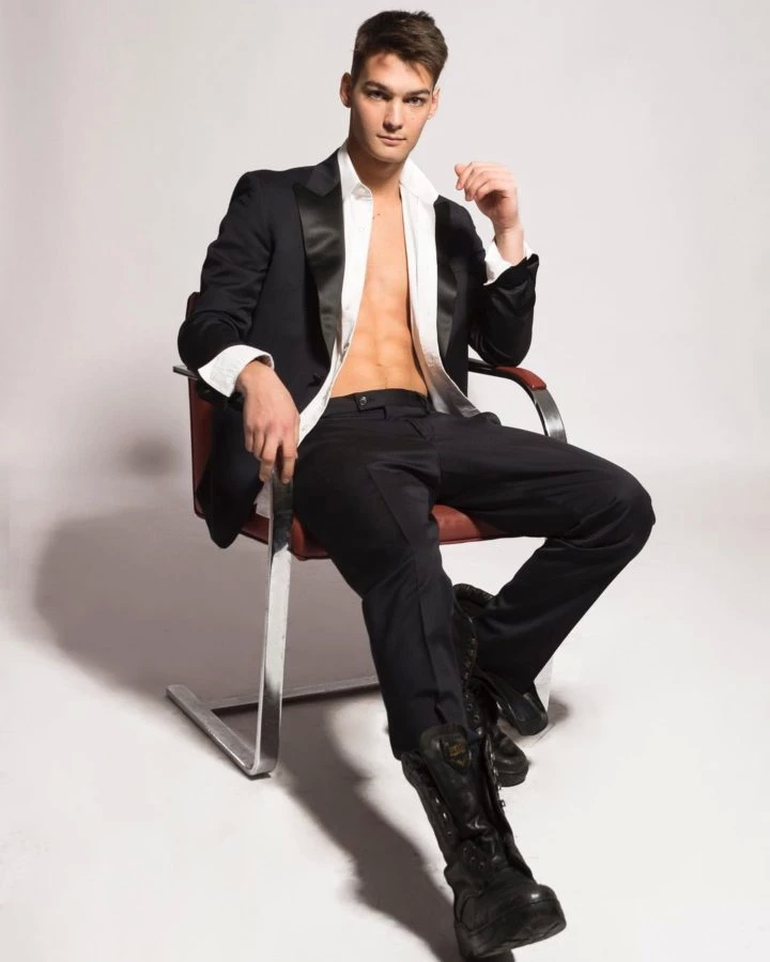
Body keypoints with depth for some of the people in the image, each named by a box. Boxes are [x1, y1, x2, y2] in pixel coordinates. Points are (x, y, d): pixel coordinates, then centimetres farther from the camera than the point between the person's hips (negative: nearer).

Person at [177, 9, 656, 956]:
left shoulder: (449, 221, 23)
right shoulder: (275, 199, 12)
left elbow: (503, 349, 18)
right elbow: (206, 326, 1)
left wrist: (509, 230, 5)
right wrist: (256, 374, -23)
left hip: (434, 425, 5)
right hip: (333, 430, -5)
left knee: (619, 506, -15)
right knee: (409, 569, -38)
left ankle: (484, 658, -1)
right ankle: (478, 847, -42)